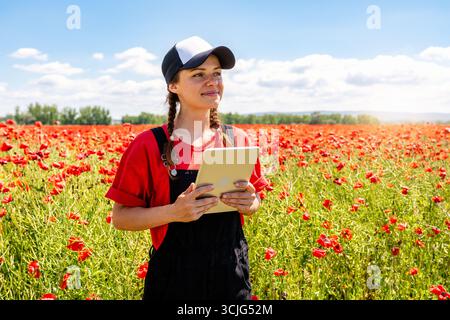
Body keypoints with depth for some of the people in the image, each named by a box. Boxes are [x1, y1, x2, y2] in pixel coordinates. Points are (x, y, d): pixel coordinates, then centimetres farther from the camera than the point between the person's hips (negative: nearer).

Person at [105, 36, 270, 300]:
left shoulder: (239, 140, -1)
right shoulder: (149, 146, -11)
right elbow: (120, 217, -7)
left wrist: (250, 204, -11)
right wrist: (173, 211, -23)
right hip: (174, 279, -3)